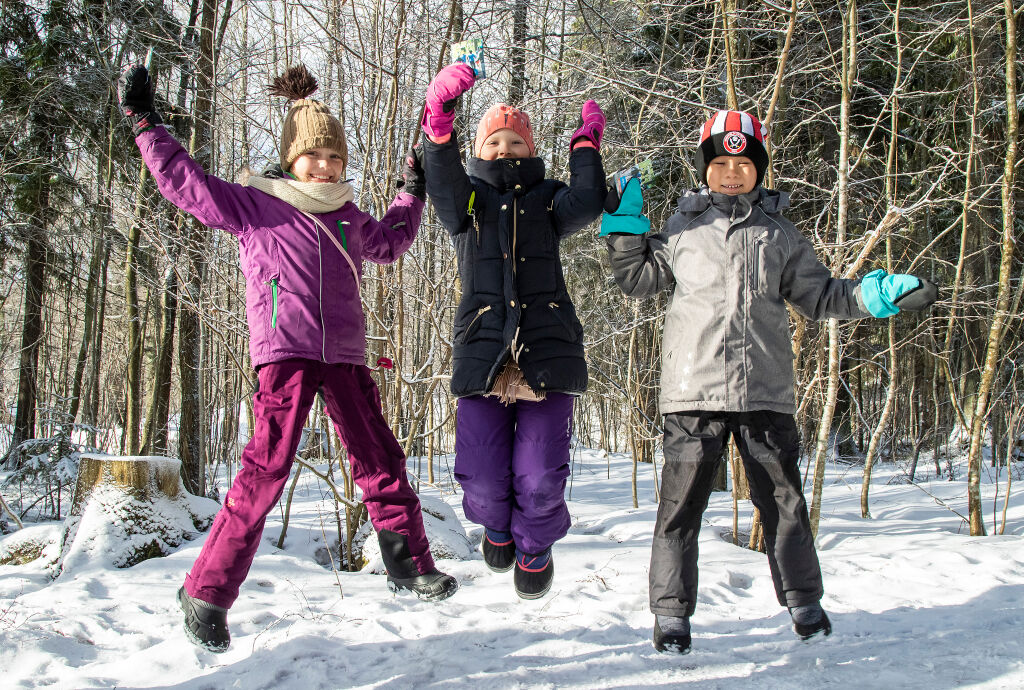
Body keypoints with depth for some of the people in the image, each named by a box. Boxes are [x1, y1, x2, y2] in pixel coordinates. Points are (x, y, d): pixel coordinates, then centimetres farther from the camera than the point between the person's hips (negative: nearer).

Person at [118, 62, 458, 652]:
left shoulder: (350, 220, 21)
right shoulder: (253, 205, 7)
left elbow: (389, 241, 41)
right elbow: (184, 181, 4)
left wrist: (413, 193, 40)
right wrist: (145, 122, 3)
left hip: (345, 357, 6)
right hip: (284, 353, -5)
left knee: (380, 459, 5)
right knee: (266, 469, -13)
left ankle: (409, 565, 18)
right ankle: (208, 591, -4)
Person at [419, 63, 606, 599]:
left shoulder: (545, 199, 16)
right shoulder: (468, 199, 14)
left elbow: (585, 204, -6)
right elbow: (442, 184, -9)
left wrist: (585, 144, 4)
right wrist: (439, 118, -25)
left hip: (546, 352, 0)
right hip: (482, 351, 0)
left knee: (540, 476, -6)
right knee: (482, 479, -2)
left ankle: (535, 544, 27)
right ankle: (498, 526, 34)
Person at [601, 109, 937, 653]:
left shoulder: (779, 233, 13)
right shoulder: (682, 229, 9)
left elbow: (818, 295, 17)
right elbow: (637, 279, 17)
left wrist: (874, 294, 4)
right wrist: (623, 227, 6)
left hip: (766, 390, 2)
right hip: (693, 389, -1)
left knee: (782, 498, 10)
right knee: (682, 501, 1)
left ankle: (803, 601, 25)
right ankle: (671, 611, 11)